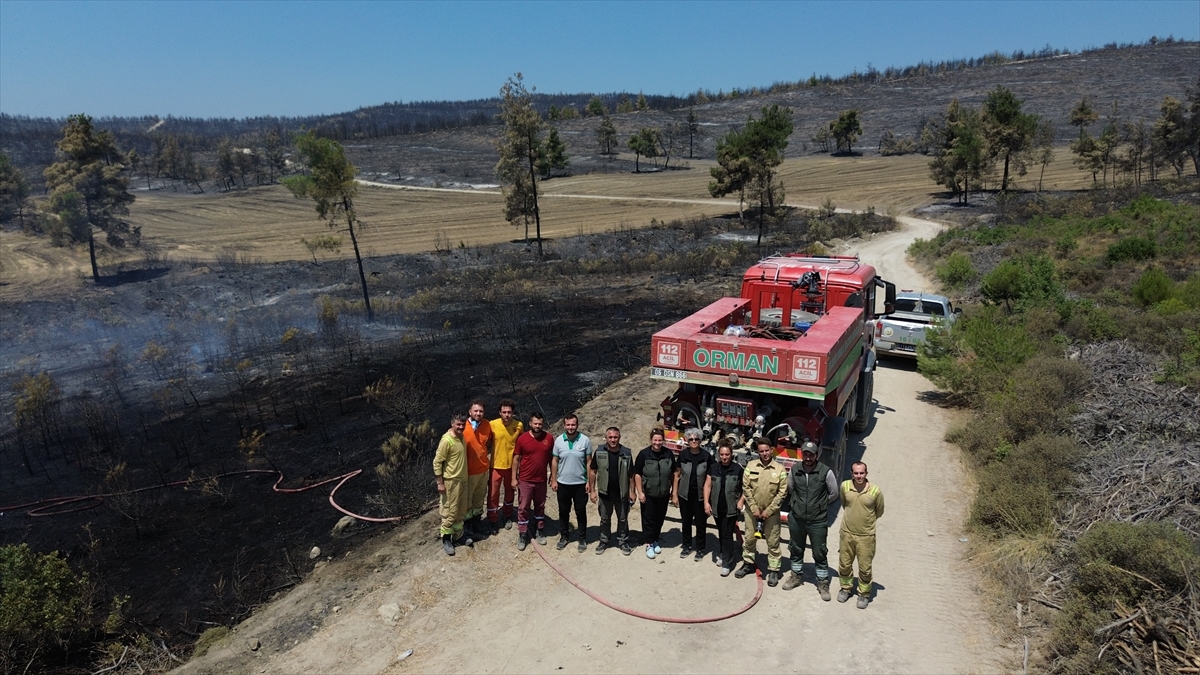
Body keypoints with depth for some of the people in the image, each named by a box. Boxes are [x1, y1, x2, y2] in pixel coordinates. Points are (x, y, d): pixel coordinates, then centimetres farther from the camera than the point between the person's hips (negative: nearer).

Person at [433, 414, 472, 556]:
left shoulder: (461, 437, 4)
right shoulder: (446, 440, -22)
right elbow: (437, 462, -19)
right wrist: (440, 483, -18)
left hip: (463, 479, 8)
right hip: (451, 481, -8)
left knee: (461, 511, 16)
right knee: (450, 512, 1)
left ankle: (457, 536, 29)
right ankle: (446, 539, 15)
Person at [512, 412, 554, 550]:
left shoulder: (549, 438, -5)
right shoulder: (522, 438, -10)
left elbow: (552, 458, 5)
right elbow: (516, 459, -3)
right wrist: (514, 478, -4)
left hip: (541, 480, 2)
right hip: (525, 480, -2)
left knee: (540, 507, 16)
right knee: (523, 508, 5)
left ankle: (540, 531, 32)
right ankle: (522, 535, 15)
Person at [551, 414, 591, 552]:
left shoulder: (585, 440, -9)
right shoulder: (559, 440, -4)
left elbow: (589, 462, -4)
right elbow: (554, 461, 3)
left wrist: (589, 481, -6)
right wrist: (553, 480, 0)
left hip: (580, 483, -2)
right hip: (562, 483, 2)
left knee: (581, 512, 9)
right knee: (563, 511, 14)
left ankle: (583, 539, 23)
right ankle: (564, 536, 30)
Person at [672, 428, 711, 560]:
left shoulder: (706, 456, -11)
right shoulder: (683, 454, -6)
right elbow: (677, 475, 1)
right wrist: (674, 494, 0)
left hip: (700, 495, -2)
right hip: (685, 494, 2)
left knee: (700, 523, 9)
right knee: (686, 522, 15)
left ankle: (700, 549, 26)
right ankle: (687, 546, 33)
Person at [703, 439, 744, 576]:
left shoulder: (738, 469, -9)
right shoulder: (713, 467, -1)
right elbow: (708, 485, 2)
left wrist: (741, 501, -10)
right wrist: (706, 502, -3)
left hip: (731, 508, -3)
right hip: (717, 507, 3)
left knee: (727, 534, -1)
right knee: (720, 533, 17)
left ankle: (727, 563, 8)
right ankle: (723, 554, 34)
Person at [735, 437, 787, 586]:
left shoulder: (780, 470, -9)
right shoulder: (751, 466, -5)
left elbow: (782, 492, -9)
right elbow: (746, 487, -4)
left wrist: (768, 511, -11)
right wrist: (754, 508, -8)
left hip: (771, 512, -2)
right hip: (752, 510, 2)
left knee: (773, 542, 6)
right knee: (749, 538, 14)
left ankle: (773, 570, 19)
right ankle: (748, 563, 31)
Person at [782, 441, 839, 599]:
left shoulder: (826, 472, -14)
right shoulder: (794, 470, -6)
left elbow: (833, 494, 1)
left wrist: (820, 505, 9)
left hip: (817, 520, -3)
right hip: (796, 518, 3)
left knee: (820, 553, 7)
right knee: (796, 549, 19)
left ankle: (823, 583, 22)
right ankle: (796, 576, 37)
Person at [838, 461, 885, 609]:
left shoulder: (875, 491, -17)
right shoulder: (844, 486, -10)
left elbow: (879, 512, 2)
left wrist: (866, 520, 9)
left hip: (866, 536, -2)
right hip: (847, 533, 2)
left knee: (865, 568, 8)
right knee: (844, 564, 16)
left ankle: (864, 594, 29)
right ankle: (846, 588, 38)